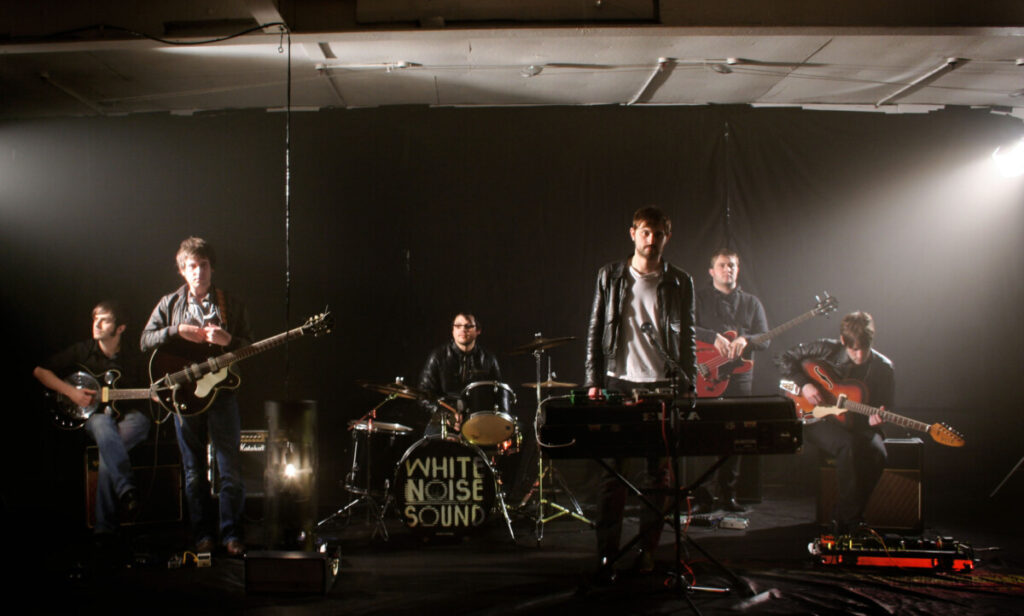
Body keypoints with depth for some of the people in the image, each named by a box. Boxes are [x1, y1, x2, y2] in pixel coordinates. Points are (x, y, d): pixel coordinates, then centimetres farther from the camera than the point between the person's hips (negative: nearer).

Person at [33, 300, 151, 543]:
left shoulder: (132, 360, 10)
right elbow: (40, 371, 8)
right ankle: (126, 490, -56)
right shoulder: (82, 352, 7)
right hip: (89, 416, -1)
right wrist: (71, 392, -4)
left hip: (124, 418, 1)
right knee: (102, 423, -39)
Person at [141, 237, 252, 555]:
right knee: (194, 473, 6)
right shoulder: (169, 303, 9)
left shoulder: (231, 305, 7)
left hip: (221, 391, -1)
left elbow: (250, 347, 5)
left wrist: (228, 341, -15)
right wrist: (178, 331, -13)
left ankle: (232, 534, 7)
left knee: (231, 471, -3)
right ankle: (203, 534, 15)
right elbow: (146, 340, 1)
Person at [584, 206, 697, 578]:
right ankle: (607, 554, 3)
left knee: (658, 471, 4)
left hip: (662, 386, 1)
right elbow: (596, 331, 7)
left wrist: (688, 387, 0)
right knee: (612, 471, -2)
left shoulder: (680, 283, 7)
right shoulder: (611, 276, 6)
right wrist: (593, 381, -1)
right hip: (619, 382, -1)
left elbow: (688, 339, 9)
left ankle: (648, 550, 14)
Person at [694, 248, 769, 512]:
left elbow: (765, 340, 7)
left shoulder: (751, 303, 16)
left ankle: (728, 495, 11)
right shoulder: (699, 298, 7)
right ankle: (703, 493, 0)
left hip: (739, 379, 3)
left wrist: (744, 340, -13)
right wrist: (714, 337, -21)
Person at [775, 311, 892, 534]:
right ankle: (850, 519, -24)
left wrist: (874, 418, -18)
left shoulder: (882, 368, -1)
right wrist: (804, 385, -12)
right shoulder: (827, 350, -5)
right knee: (847, 445, -35)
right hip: (820, 420, -2)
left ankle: (843, 516, -14)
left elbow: (885, 407, 6)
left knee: (877, 452, -30)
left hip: (859, 424, 2)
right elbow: (786, 359, 2)